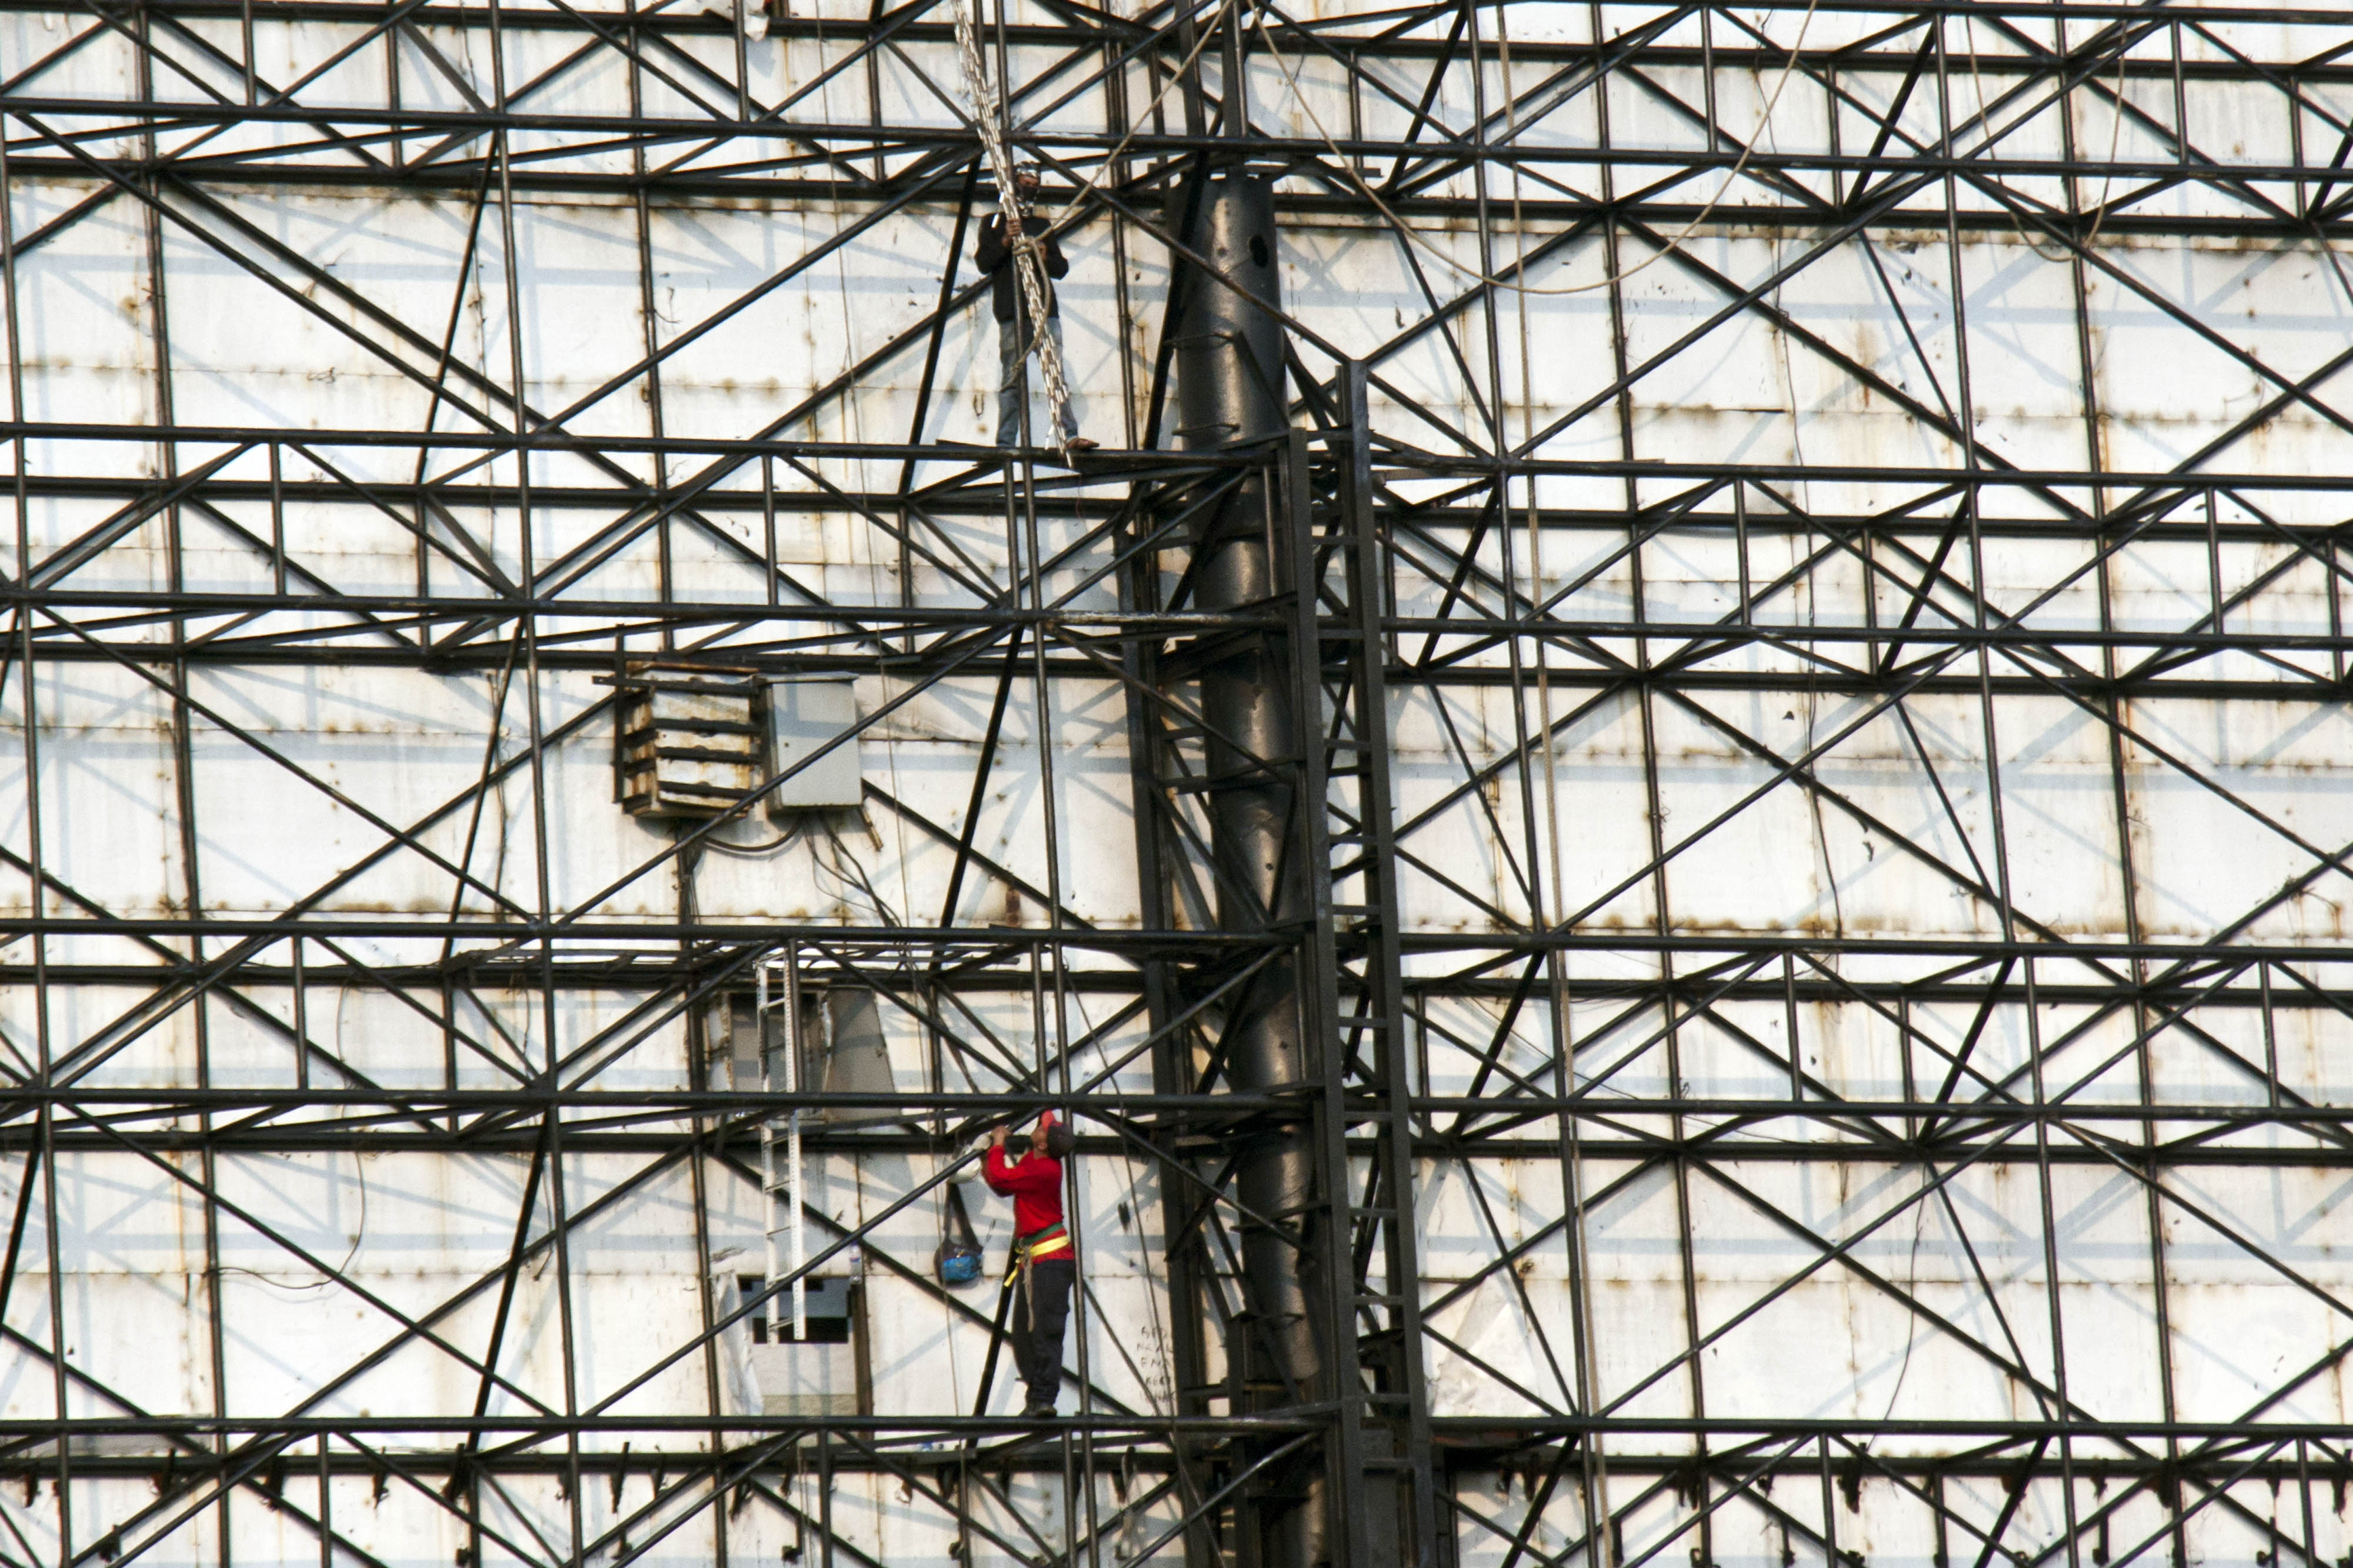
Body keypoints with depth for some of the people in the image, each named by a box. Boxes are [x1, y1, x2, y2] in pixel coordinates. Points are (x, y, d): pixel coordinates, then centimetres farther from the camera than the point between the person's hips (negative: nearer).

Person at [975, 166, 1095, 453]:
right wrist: (1005, 243, -16)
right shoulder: (994, 223, 12)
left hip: (1045, 310, 3)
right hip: (1012, 312, -3)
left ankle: (1070, 435, -14)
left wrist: (1046, 259, -2)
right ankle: (1006, 443, -5)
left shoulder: (1042, 226, 24)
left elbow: (1062, 268, 20)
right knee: (1012, 379, -6)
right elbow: (984, 263, 0)